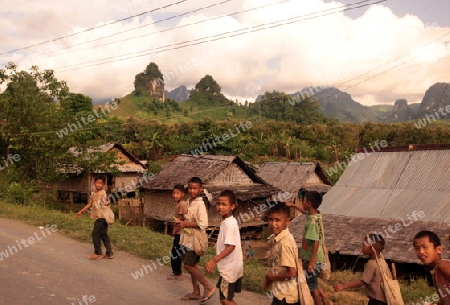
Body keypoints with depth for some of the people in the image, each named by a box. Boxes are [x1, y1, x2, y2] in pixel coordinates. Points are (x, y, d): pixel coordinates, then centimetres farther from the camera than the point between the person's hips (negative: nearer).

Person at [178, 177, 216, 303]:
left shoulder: (200, 204, -18)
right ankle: (196, 292, 25)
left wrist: (186, 224, -20)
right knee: (192, 265, 14)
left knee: (188, 265, -6)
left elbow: (203, 224, -25)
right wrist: (181, 223, 0)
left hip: (195, 240, -8)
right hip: (187, 239, 8)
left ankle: (209, 287, 4)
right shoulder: (188, 202, 8)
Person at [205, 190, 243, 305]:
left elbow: (231, 246, -26)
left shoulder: (229, 223, -21)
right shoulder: (228, 221, 8)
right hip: (230, 266, 10)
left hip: (229, 267, -10)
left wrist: (214, 260, -27)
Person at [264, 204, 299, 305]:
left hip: (284, 296, -8)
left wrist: (271, 277, -11)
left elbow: (291, 273, -24)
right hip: (283, 292, 8)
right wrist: (269, 278, -2)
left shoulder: (284, 243, -24)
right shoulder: (277, 238, 2)